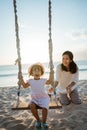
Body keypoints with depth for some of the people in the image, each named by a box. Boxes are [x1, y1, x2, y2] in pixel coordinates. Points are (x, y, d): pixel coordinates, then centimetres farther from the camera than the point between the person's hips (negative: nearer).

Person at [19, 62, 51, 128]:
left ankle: (44, 122, 2)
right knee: (32, 106, -28)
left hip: (44, 98, -1)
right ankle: (38, 120, -3)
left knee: (44, 108, -26)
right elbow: (25, 86, 4)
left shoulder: (43, 80, -3)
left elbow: (49, 82, 9)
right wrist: (21, 79, -4)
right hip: (35, 99, 1)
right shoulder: (30, 81, 0)